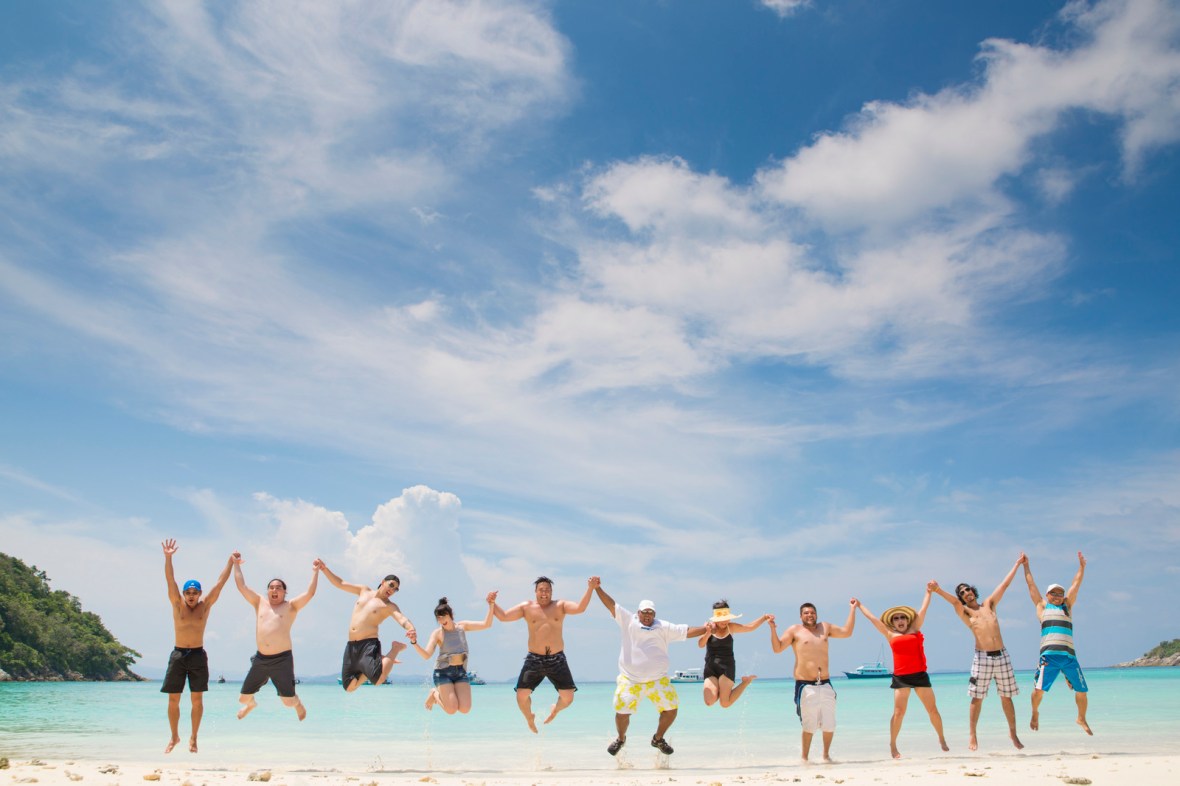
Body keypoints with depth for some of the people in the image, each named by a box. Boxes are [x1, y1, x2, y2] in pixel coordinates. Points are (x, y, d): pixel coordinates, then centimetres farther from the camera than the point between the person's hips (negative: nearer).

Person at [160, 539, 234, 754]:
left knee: (197, 700, 2)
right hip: (178, 655, 0)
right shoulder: (177, 605, 1)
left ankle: (193, 737, 15)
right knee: (173, 700, 4)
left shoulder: (205, 606, 2)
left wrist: (231, 561, -3)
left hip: (198, 655, 0)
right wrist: (168, 558, -22)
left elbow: (220, 583, 0)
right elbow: (170, 581, -10)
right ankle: (174, 736, 22)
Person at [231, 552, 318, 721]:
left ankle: (298, 704, 35)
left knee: (288, 701, -3)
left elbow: (310, 593, -10)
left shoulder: (291, 606, 3)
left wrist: (315, 571, -9)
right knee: (243, 698, 12)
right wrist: (236, 564, 13)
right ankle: (250, 704, 51)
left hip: (282, 659, -4)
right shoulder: (259, 603, 13)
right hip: (260, 659, 4)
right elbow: (241, 586, 12)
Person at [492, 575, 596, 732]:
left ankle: (555, 709, 33)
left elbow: (580, 608, -12)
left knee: (568, 697, -5)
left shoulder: (560, 606, 4)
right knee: (521, 695, -8)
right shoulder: (526, 607, 4)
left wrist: (590, 589, -23)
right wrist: (492, 603, -14)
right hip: (534, 659, 0)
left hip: (557, 659, 0)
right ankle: (529, 718, 27)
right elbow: (503, 616, 1)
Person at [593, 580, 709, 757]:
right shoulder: (629, 621, 1)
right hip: (629, 680, -2)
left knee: (671, 708, -3)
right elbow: (611, 605, -1)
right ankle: (621, 739, 23)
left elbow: (687, 631, 2)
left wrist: (707, 628, -9)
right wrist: (597, 588, -9)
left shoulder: (664, 628, 4)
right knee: (622, 712, -10)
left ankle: (658, 739, 24)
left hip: (658, 680, 2)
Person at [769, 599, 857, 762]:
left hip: (825, 683, 4)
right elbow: (777, 648, -2)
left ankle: (826, 755, 26)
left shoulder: (825, 628, 15)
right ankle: (805, 757, 12)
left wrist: (852, 609, 17)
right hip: (805, 685, -4)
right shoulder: (795, 630, 3)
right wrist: (773, 629, -16)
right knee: (809, 725, -2)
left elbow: (846, 632, 17)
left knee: (829, 724, 6)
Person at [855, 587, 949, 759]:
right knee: (898, 712, -5)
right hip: (901, 677, -1)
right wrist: (859, 606, 23)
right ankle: (892, 744, 4)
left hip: (920, 674, 1)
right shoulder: (890, 635, 9)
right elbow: (872, 618, 16)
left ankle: (942, 739, 25)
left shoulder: (915, 630, 11)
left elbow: (923, 610, 11)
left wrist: (929, 592, 10)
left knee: (932, 709, 6)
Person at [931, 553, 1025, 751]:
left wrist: (1017, 564, 22)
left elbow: (1004, 584, 18)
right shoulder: (965, 612, 3)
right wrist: (937, 590, -37)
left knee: (1006, 697, 9)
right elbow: (954, 601, -16)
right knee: (977, 698, -2)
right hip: (982, 658, -3)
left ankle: (1013, 733, 22)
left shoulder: (989, 605, 14)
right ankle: (973, 735, 6)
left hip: (1002, 656, 3)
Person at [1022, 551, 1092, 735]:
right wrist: (1026, 566, 23)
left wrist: (1081, 567, 14)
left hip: (1069, 655, 3)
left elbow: (1076, 584, 17)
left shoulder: (1067, 606, 21)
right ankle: (1035, 713, 17)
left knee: (1082, 691, 2)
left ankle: (1081, 719, 28)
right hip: (1049, 655, -2)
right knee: (1039, 689, -10)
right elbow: (1031, 585, 20)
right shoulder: (1042, 606, 16)